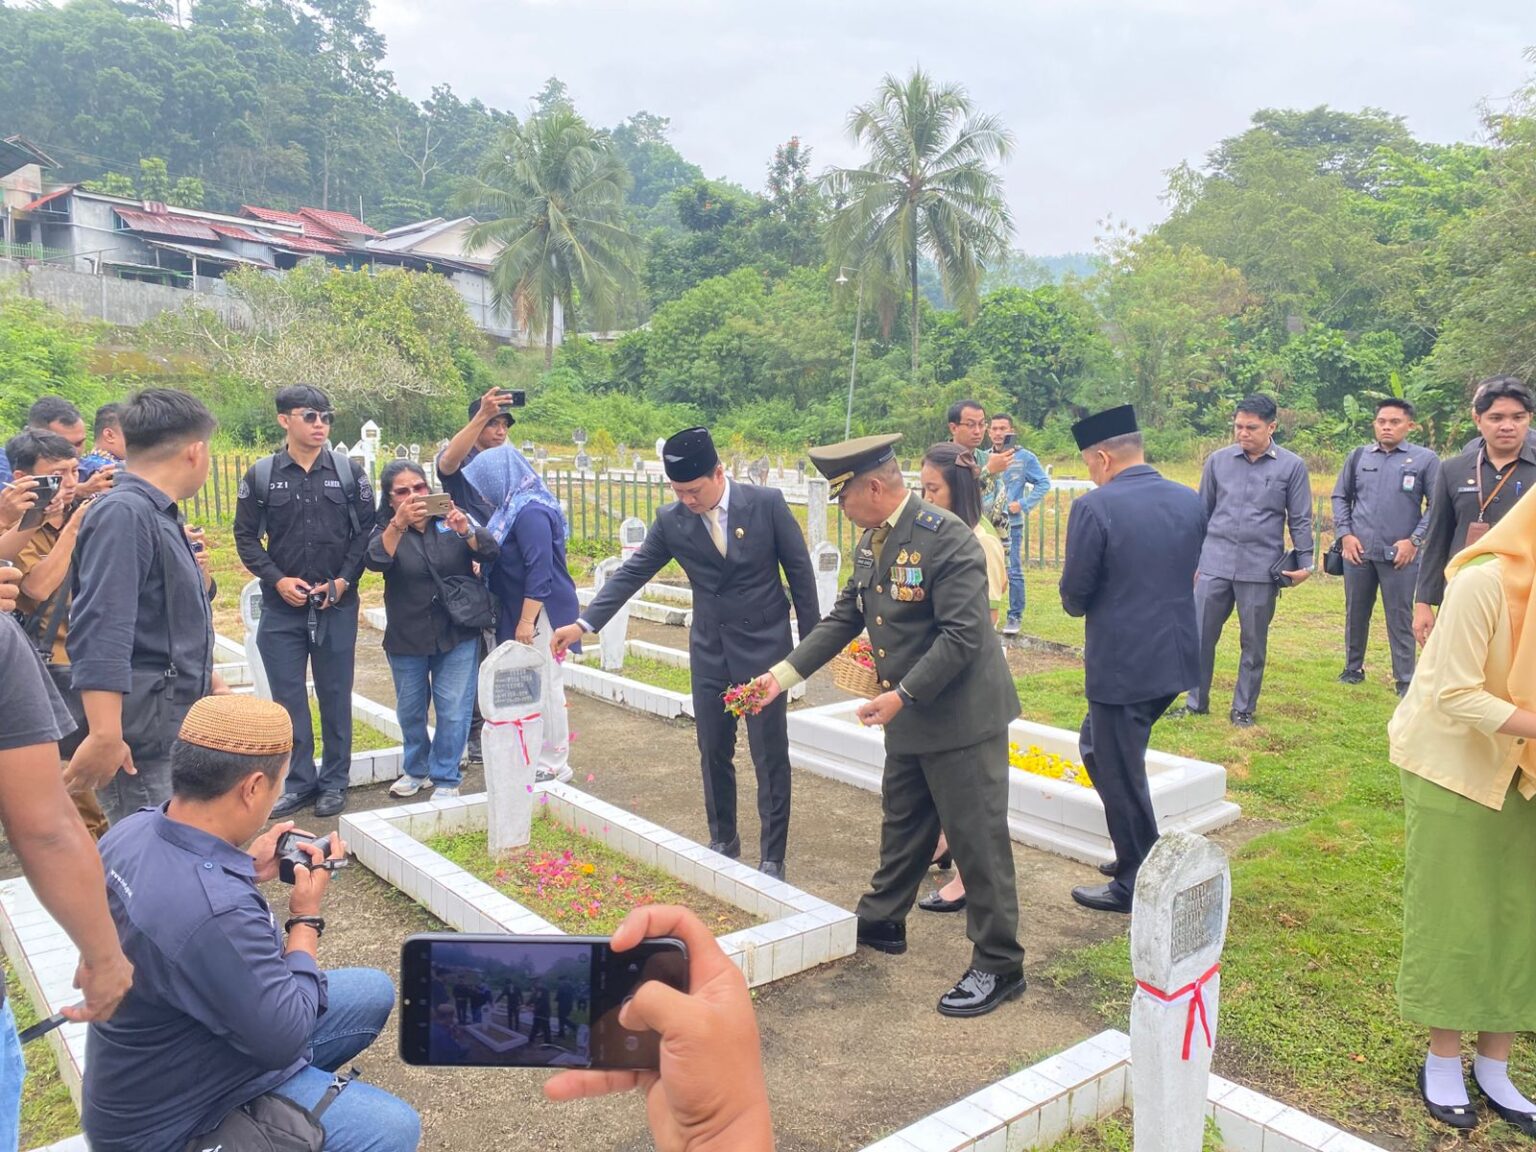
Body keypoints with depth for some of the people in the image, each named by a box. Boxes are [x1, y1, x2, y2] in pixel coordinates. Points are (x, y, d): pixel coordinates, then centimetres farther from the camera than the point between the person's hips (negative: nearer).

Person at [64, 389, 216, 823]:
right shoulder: (123, 514, -17)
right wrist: (105, 736, -32)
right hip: (141, 741, -10)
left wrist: (210, 685, 32)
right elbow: (101, 630, -27)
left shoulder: (159, 514, 14)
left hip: (178, 728, 10)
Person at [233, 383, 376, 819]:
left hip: (338, 605, 0)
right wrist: (278, 579, -8)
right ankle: (299, 782, 19)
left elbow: (365, 531, 3)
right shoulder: (261, 475, 2)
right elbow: (246, 537, 5)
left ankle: (334, 782, 19)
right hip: (281, 606, 1)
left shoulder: (350, 472, 2)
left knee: (336, 696, 7)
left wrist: (344, 580, -8)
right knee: (288, 698, 6)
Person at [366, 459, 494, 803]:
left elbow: (489, 551, -12)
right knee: (410, 711, 16)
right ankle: (416, 769, 37)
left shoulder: (451, 521, 0)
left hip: (457, 636, -1)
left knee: (453, 711, -2)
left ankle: (446, 778, 14)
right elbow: (376, 560, -24)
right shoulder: (386, 530, -2)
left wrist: (466, 531, -33)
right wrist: (399, 524, -40)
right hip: (406, 641, 1)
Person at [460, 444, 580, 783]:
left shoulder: (530, 513, -17)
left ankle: (553, 765, 7)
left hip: (540, 614, -10)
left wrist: (526, 621, -21)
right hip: (522, 612, 10)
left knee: (544, 687, -2)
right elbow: (497, 556, 22)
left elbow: (539, 572, -22)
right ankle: (538, 757, 22)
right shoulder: (516, 508, 13)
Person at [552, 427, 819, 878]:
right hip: (709, 651, 3)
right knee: (713, 753, 12)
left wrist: (811, 641, -3)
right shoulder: (671, 519, -6)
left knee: (770, 756, 3)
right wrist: (583, 623, -10)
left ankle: (772, 857, 16)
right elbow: (632, 573, -2)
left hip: (764, 646, -3)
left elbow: (799, 570, -5)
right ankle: (723, 841, 30)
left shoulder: (767, 503, -12)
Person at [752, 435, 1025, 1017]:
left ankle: (998, 965, 16)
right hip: (909, 719, 9)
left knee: (978, 839, 2)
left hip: (961, 716, -9)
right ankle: (881, 921, 42)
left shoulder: (946, 538, -22)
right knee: (902, 826, 23)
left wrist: (902, 695, -25)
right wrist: (783, 674, 6)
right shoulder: (871, 542, 6)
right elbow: (844, 618, 12)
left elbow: (962, 635, -25)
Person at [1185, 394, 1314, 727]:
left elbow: (1300, 520, 3)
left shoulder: (1291, 466, 0)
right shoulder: (1218, 460, 5)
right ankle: (1196, 703, 17)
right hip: (1214, 563, 2)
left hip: (1261, 569, -1)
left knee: (1254, 644, 8)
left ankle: (1243, 709, 21)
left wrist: (1304, 562, -2)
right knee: (1199, 636, 3)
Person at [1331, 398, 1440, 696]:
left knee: (1400, 619, 3)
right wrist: (1345, 534, 1)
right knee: (1355, 614, 14)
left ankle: (1405, 680, 12)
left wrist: (1414, 540, -9)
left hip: (1400, 554, -3)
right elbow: (1340, 497, 11)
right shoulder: (1358, 456, 6)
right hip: (1358, 551, 3)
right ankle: (1353, 669, 28)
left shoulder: (1425, 459, -2)